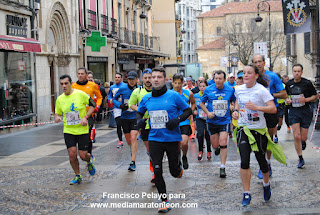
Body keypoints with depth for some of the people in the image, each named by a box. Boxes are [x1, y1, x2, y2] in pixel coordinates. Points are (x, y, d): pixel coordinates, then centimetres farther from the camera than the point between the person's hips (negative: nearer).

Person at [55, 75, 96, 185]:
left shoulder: (80, 94, -9)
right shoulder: (60, 99, 2)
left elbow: (93, 105, 0)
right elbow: (57, 113, 15)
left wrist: (86, 117, -13)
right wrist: (57, 117, -10)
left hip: (82, 130, -2)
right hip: (68, 131, 3)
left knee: (83, 155, -4)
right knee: (72, 154, -8)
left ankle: (89, 161, 34)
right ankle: (77, 176, 12)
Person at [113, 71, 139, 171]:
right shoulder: (122, 89, -4)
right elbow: (114, 99, 7)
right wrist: (120, 105, -11)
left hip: (135, 117, -3)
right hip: (125, 117, 3)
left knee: (133, 138, -17)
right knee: (128, 140, 12)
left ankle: (133, 162, -14)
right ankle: (133, 150, 47)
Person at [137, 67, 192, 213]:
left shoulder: (174, 96, -7)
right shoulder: (146, 98, 4)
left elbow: (188, 110, 0)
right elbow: (139, 112, 21)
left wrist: (177, 120, -16)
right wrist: (139, 120, -2)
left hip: (173, 139, -2)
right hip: (154, 139, 2)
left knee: (174, 171, 7)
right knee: (157, 172, -2)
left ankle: (180, 169, 46)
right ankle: (164, 201, 12)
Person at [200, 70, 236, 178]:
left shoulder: (230, 90, -3)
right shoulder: (208, 90, -4)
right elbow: (202, 103, 6)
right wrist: (207, 112, -10)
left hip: (225, 121, -1)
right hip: (212, 121, 1)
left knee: (223, 143, -12)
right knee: (215, 145, 7)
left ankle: (222, 168, -3)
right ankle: (218, 148, 46)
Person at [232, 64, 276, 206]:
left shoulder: (261, 90, -13)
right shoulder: (239, 89, 3)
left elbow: (273, 109, -20)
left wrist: (256, 107, -30)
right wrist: (235, 111, 5)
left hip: (259, 129, -3)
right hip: (243, 128, 3)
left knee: (261, 160, 7)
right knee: (244, 161, -8)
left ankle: (266, 184, 38)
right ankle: (246, 194, 1)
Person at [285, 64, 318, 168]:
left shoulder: (307, 83, -6)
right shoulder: (289, 84, 4)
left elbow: (315, 96, 2)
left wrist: (306, 99, -16)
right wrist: (287, 100, -2)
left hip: (306, 111, -1)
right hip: (293, 111, 2)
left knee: (303, 137, 1)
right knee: (296, 136, -9)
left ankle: (303, 141, 42)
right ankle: (300, 159, 5)